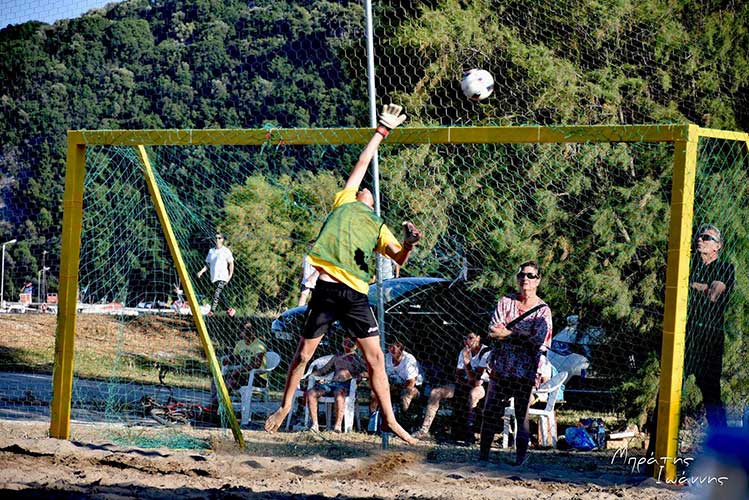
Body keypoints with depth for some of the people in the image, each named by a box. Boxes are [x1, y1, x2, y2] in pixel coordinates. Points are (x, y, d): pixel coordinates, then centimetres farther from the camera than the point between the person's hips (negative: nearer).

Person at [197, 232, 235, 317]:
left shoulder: (225, 251, -1)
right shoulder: (211, 251, 15)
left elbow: (231, 263, -1)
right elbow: (208, 264, 19)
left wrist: (230, 275, -10)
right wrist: (202, 271, 3)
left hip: (222, 277, -6)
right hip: (214, 278, 6)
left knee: (216, 293, -18)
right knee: (218, 295, 7)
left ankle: (211, 311, -23)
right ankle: (229, 309, 18)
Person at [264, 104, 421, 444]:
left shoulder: (378, 227, 24)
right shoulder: (343, 203, 20)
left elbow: (398, 258, 11)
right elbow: (363, 163, 24)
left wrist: (408, 244, -9)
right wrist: (382, 131, 26)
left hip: (356, 295, 2)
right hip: (327, 288, -2)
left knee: (375, 357, -3)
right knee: (303, 354, 4)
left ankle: (389, 419, 1)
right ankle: (285, 407, 19)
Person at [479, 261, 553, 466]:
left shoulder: (543, 310, 0)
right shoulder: (505, 302, 9)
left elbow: (538, 340, -13)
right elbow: (493, 330, -2)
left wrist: (508, 333, -12)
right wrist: (521, 335, -15)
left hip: (525, 372, -3)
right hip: (501, 367, 3)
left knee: (522, 416, -2)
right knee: (490, 412, 3)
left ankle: (520, 458, 3)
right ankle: (483, 455, 10)